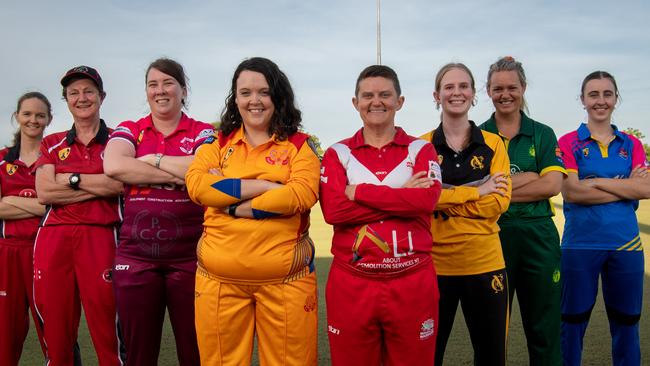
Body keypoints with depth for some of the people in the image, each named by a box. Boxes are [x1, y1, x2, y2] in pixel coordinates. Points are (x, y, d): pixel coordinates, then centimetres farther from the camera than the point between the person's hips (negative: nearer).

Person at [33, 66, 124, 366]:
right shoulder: (52, 144, 16)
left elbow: (120, 183, -9)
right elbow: (43, 192, 0)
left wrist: (70, 178, -4)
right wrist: (101, 187, -5)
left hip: (100, 237, -3)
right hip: (54, 239, 3)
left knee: (108, 337, -5)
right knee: (56, 339, 6)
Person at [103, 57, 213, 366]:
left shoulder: (202, 133, 6)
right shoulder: (129, 130, 11)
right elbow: (113, 166, -11)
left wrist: (152, 159, -6)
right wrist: (178, 174, -12)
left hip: (189, 255, -2)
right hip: (135, 255, 2)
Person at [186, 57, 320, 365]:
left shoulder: (299, 145, 5)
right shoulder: (217, 143, 10)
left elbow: (303, 193, -12)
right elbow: (196, 184, -8)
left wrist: (234, 207, -12)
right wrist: (266, 186, -11)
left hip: (285, 279, -1)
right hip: (219, 278, 2)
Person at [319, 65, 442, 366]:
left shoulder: (421, 149, 7)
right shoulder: (337, 154, 6)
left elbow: (426, 200, -13)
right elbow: (333, 210, -11)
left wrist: (358, 191, -11)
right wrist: (403, 196, -12)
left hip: (412, 283, 0)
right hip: (351, 284, 0)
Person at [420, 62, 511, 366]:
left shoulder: (493, 144, 4)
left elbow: (499, 203, -7)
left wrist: (444, 200, -14)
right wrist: (476, 192, -14)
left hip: (485, 262, 1)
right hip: (434, 263, -1)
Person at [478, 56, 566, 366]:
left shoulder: (543, 134, 7)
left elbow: (552, 185, -6)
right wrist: (531, 177, -11)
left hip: (538, 235, 1)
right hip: (492, 234, -1)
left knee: (544, 328, 9)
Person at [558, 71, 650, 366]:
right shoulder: (569, 143, 0)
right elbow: (571, 192, -13)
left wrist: (597, 181, -12)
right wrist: (626, 186, -9)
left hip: (626, 244, 3)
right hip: (580, 244, -3)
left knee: (626, 325, 12)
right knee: (572, 322, 6)